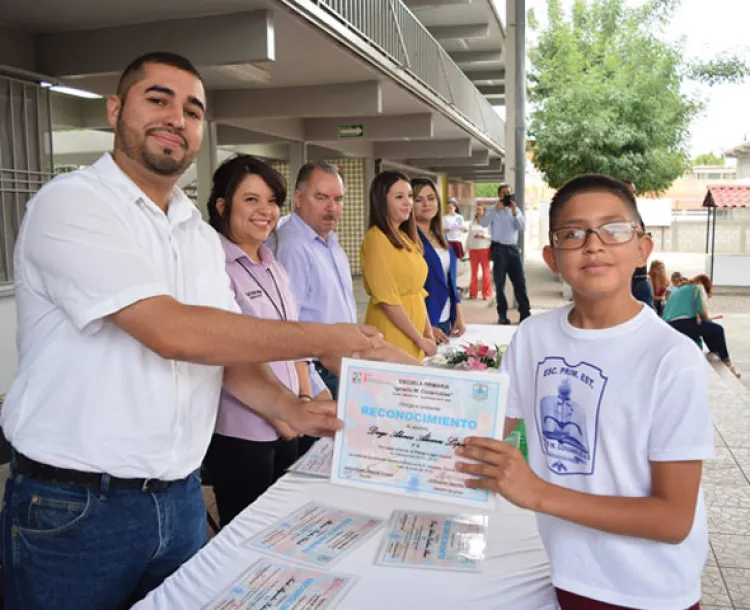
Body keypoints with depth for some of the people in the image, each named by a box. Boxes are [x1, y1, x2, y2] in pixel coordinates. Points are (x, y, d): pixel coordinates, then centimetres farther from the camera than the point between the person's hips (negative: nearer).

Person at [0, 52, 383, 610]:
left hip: (181, 497, 6)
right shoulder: (70, 204, -14)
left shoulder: (202, 237, 9)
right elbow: (174, 332, -24)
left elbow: (228, 348, 11)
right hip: (73, 508, -6)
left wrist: (294, 411, -5)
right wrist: (325, 340, -19)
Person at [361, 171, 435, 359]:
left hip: (412, 337, 8)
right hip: (392, 338, -8)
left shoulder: (405, 238, 13)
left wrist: (428, 332, 9)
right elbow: (387, 299, -18)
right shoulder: (376, 239, -13)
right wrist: (420, 339, -13)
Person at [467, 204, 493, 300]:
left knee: (486, 271, -2)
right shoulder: (472, 224, 13)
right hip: (473, 249, 3)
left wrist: (483, 236, -15)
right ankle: (473, 293, 11)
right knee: (474, 272, 4)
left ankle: (486, 294, 2)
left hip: (484, 249, -3)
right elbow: (469, 237, 13)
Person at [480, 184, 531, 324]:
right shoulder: (493, 210, 4)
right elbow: (483, 223, -14)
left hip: (513, 248, 3)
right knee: (500, 283, 1)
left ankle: (525, 313, 4)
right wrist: (496, 209, -19)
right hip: (499, 249, -3)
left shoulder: (516, 209, 14)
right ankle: (502, 315, 7)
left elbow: (522, 226, 1)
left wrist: (514, 212, -10)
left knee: (520, 282, 1)